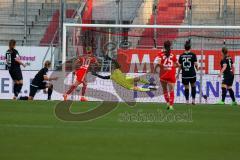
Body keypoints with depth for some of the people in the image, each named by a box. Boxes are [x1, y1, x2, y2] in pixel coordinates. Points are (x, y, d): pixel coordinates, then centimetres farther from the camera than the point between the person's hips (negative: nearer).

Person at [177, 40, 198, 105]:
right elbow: (196, 64, -7)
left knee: (186, 88, 8)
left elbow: (180, 66, 3)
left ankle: (187, 101, 5)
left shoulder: (181, 56, 1)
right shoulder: (193, 55, -5)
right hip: (192, 74, -1)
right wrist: (197, 68, 15)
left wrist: (178, 74, 13)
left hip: (184, 75, 1)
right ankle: (193, 100, 12)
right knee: (193, 86, 17)